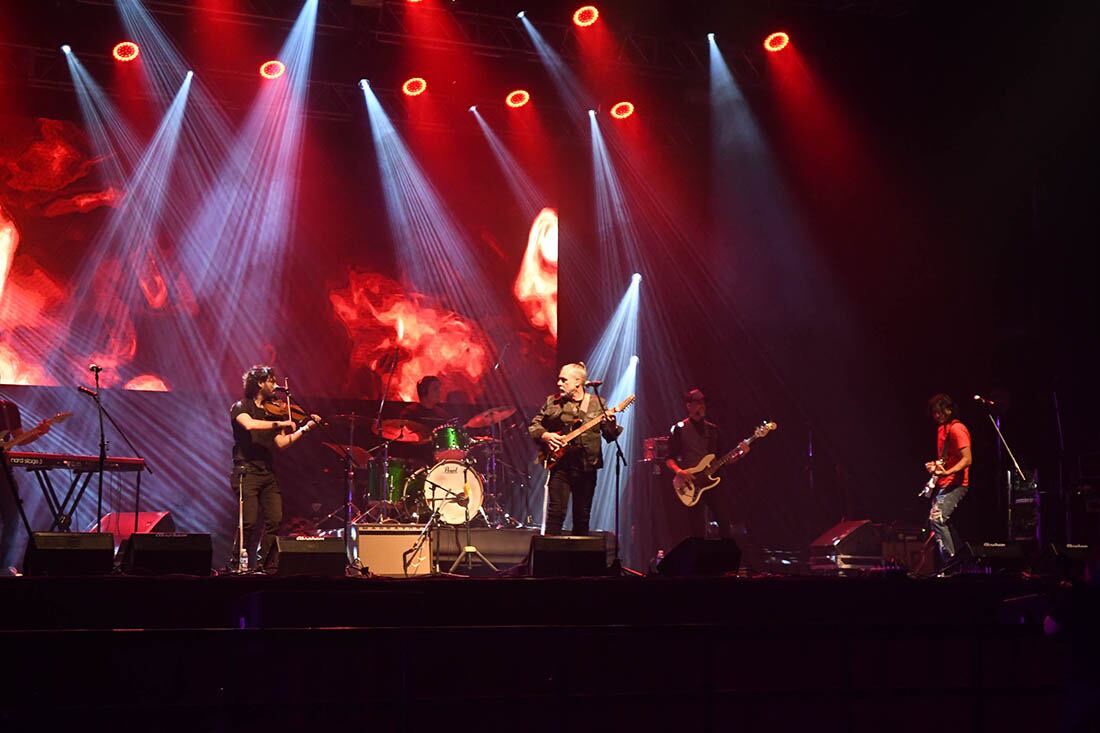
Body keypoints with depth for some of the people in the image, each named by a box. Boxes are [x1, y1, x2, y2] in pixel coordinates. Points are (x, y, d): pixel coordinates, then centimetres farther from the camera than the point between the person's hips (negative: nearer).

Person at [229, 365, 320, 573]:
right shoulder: (241, 407, 0)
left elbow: (281, 443, 11)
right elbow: (250, 424, -24)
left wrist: (305, 429, 4)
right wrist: (280, 423, -23)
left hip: (268, 473, 6)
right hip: (247, 471, -6)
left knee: (275, 520, -3)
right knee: (249, 522, -13)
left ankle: (264, 566, 6)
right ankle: (236, 566, -2)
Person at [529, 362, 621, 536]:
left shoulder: (597, 404, 4)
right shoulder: (552, 402, 6)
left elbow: (610, 436, 2)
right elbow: (533, 425, 11)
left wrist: (610, 423, -19)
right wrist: (544, 435, -9)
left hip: (587, 467, 0)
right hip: (560, 464, 0)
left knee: (582, 518, 7)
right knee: (556, 512, -11)